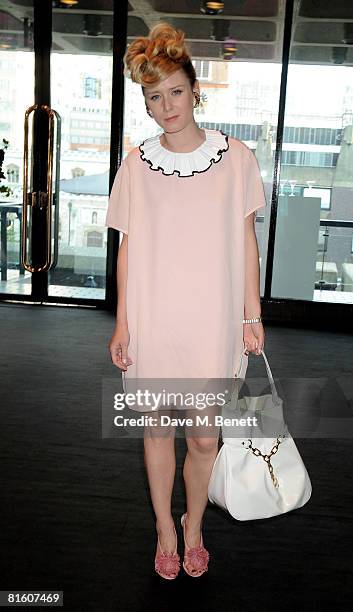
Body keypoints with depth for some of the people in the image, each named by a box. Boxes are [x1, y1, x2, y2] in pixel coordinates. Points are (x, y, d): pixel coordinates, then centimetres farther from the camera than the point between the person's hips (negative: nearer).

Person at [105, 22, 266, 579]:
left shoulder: (236, 158, -2)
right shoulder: (136, 164, -1)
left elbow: (246, 242, 2)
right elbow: (129, 247, 2)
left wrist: (252, 316, 0)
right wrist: (123, 323, -1)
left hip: (212, 323, 0)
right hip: (153, 321, 1)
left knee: (205, 438, 7)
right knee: (158, 429, 14)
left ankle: (194, 526, 37)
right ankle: (165, 529, 39)